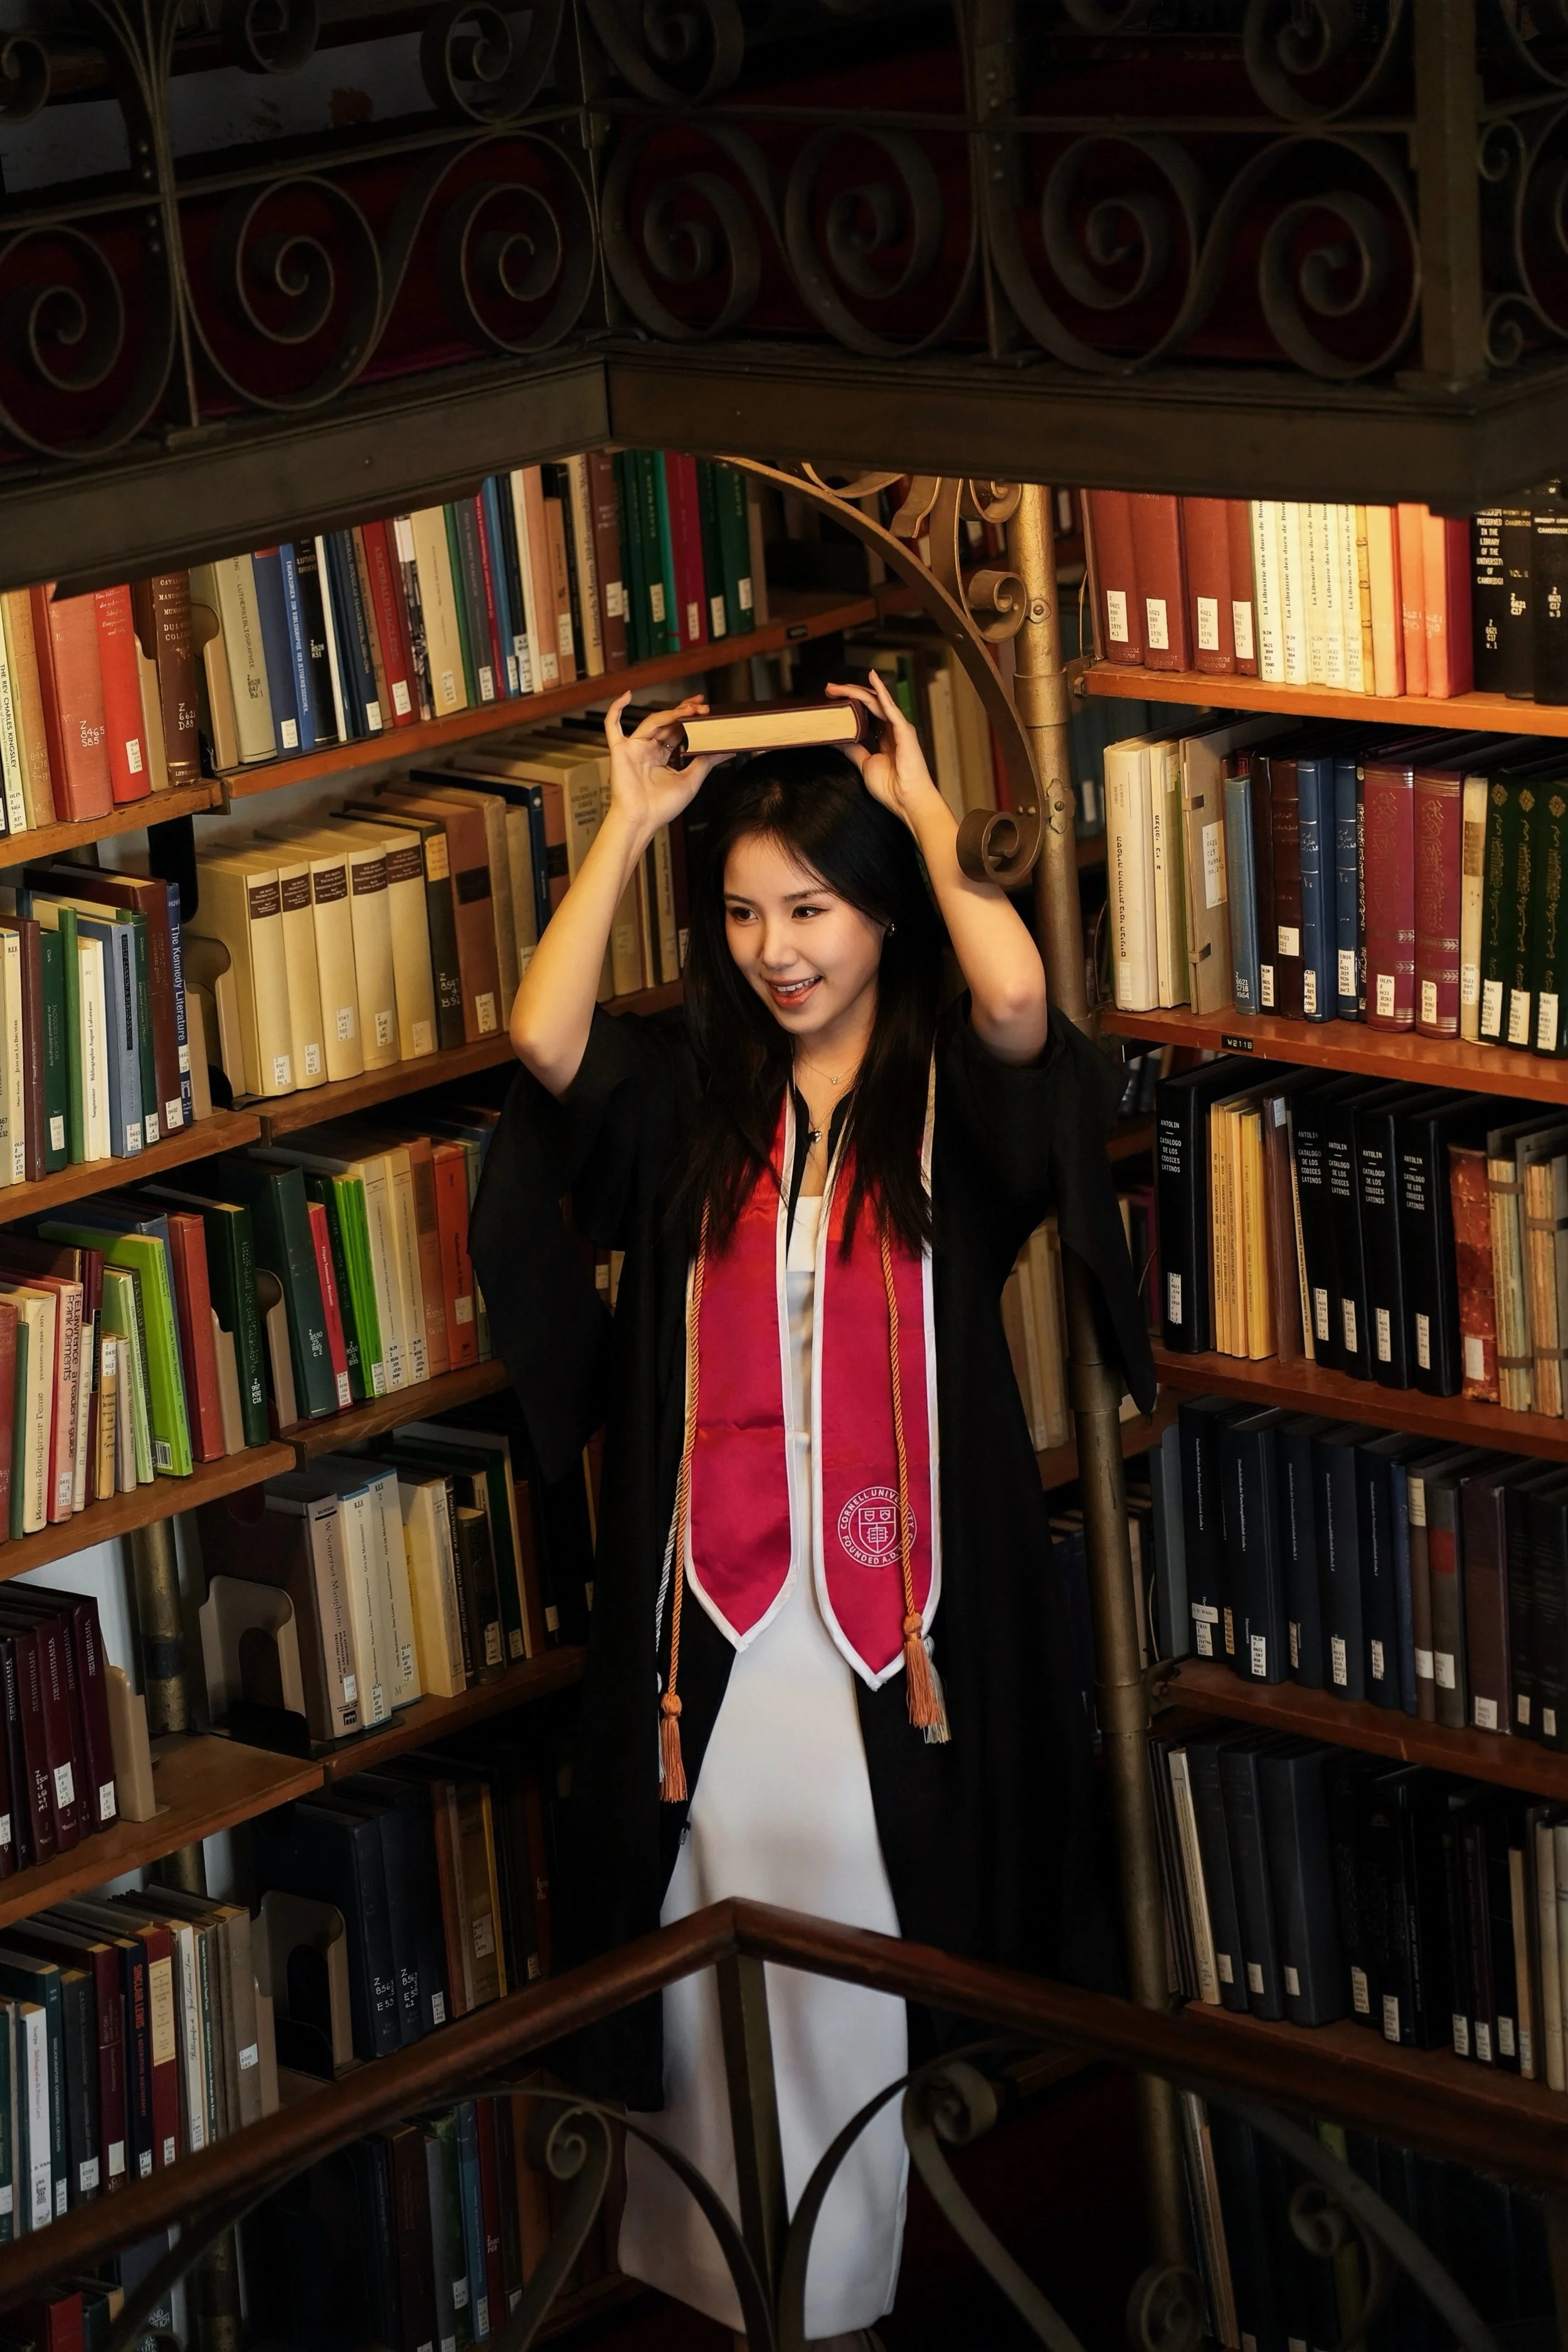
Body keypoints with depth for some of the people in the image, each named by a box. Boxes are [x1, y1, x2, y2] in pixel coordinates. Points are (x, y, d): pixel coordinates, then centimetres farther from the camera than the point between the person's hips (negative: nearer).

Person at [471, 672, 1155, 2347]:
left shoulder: (949, 1093, -1)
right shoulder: (684, 1096, 6)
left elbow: (1018, 995, -24)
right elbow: (542, 1035, -13)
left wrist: (925, 811, -8)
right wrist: (630, 823, -4)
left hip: (902, 1599, -2)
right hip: (717, 1605, 2)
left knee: (883, 1948, 3)